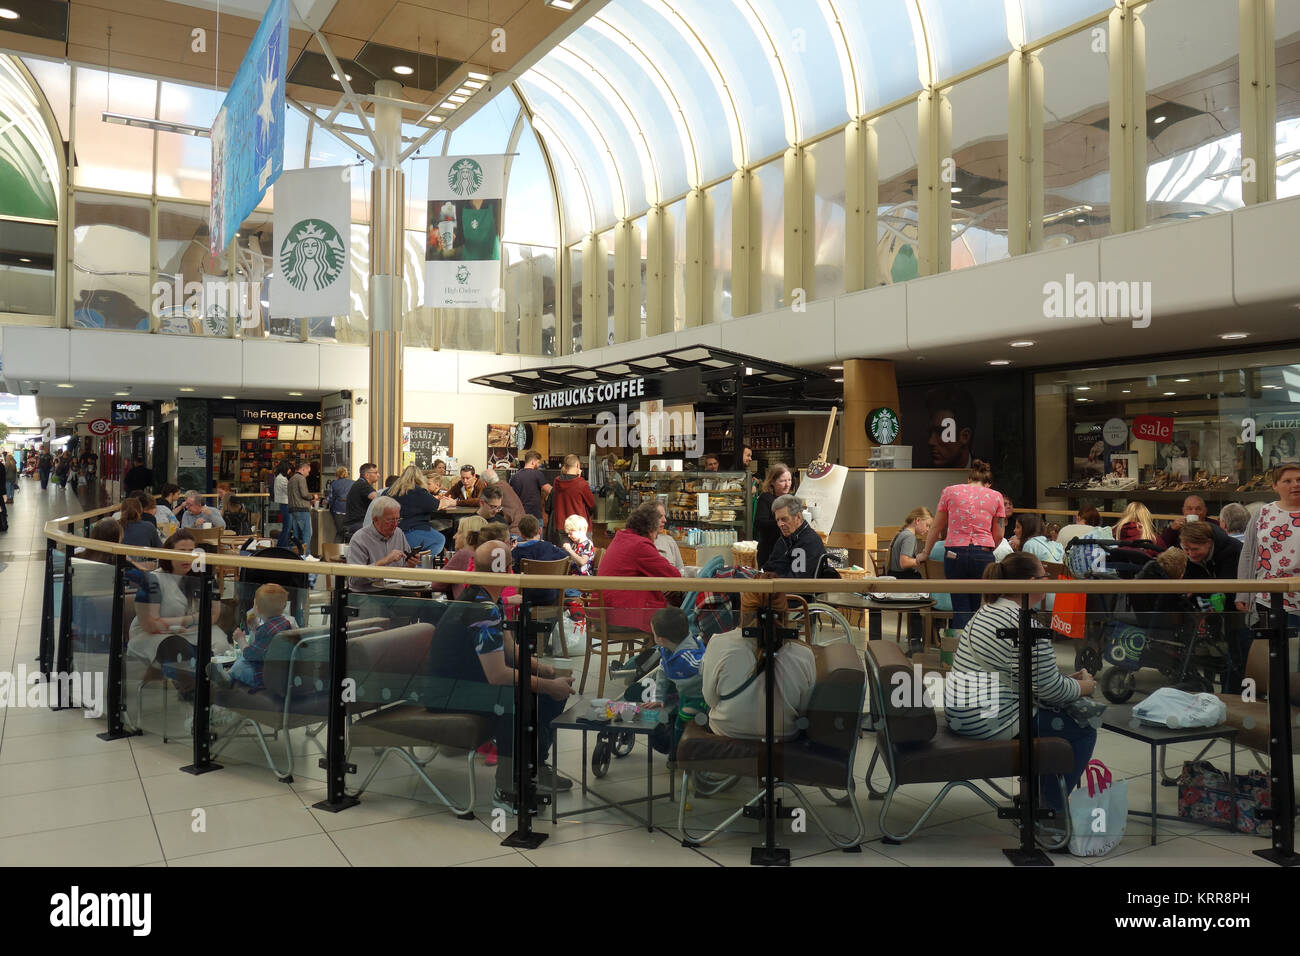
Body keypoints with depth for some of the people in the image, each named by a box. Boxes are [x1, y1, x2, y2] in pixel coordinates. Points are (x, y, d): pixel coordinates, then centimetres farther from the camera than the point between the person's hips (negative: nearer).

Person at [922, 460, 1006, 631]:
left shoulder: (950, 492, 9)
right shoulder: (996, 496, 10)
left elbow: (935, 528, 13)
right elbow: (998, 536, 10)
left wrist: (925, 553, 23)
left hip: (955, 553, 0)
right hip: (983, 555, 0)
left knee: (961, 607, 3)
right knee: (980, 607, 9)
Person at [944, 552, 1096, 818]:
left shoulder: (987, 611, 12)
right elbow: (1050, 689, -14)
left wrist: (1069, 679, 17)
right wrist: (1084, 687, 5)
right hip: (989, 723, -10)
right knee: (1083, 730, 3)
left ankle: (1035, 794, 33)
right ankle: (1048, 809, 12)